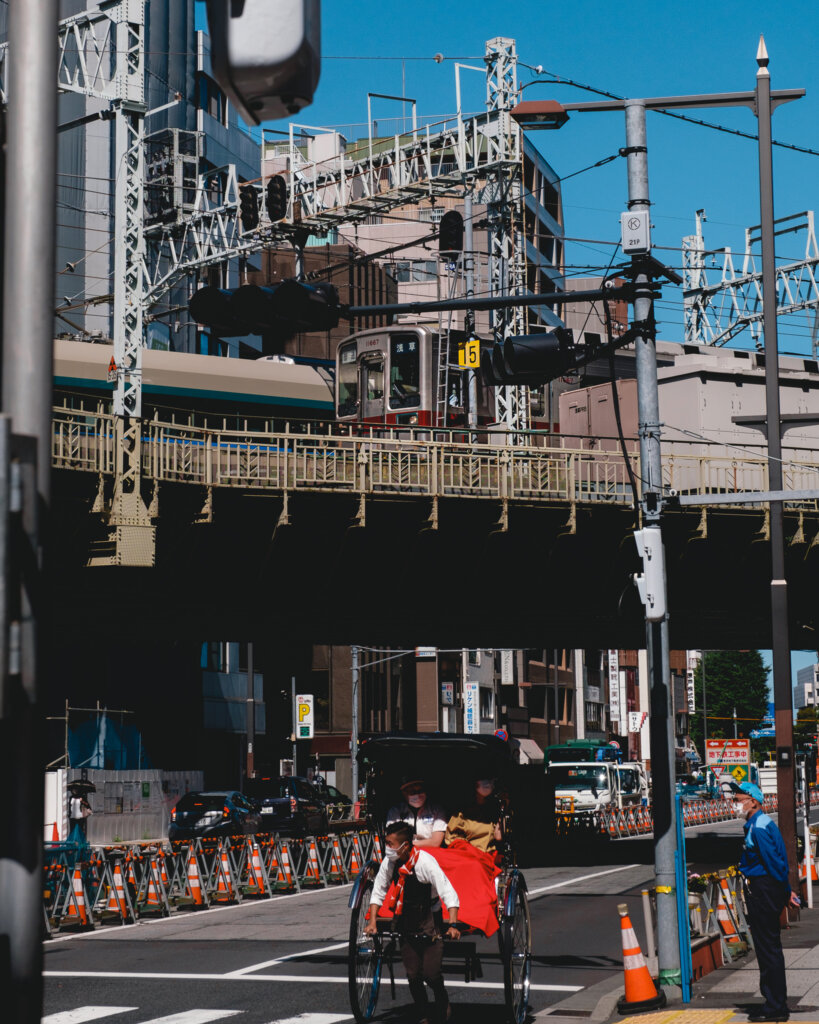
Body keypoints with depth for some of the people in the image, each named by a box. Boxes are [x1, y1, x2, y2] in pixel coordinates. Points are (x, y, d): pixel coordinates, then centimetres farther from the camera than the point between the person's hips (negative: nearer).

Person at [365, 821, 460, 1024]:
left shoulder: (425, 861, -22)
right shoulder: (389, 862, -7)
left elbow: (449, 894, -22)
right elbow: (378, 892, 7)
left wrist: (452, 925, -31)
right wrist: (372, 921, -2)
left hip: (431, 927, -4)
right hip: (407, 928, 4)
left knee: (431, 975, -7)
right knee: (413, 976, 1)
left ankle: (444, 1005, 22)